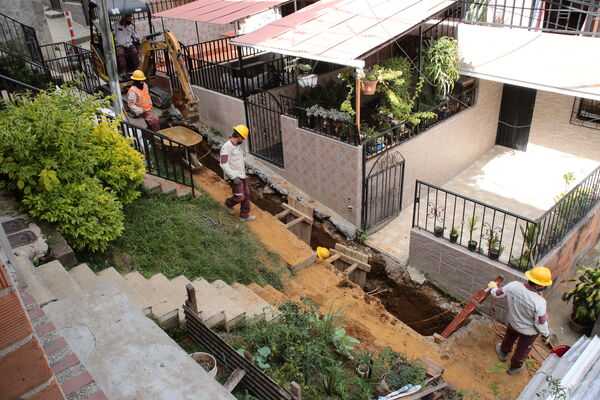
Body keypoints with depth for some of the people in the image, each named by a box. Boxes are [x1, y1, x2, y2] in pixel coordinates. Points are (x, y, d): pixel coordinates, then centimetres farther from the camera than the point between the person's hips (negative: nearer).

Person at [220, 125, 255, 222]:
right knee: (239, 197, -4)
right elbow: (223, 164, -26)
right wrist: (234, 177, -27)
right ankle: (229, 203, 28)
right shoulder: (227, 147, -23)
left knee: (246, 194, 10)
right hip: (233, 177, -9)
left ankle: (244, 216, 20)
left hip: (240, 175, 9)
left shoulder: (235, 145, 6)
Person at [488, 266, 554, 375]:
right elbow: (541, 323, -25)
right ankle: (514, 367, 53)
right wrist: (546, 334, -5)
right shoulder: (539, 302, -40)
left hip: (512, 323, 3)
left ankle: (503, 353, 64)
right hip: (529, 331, -3)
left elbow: (497, 293, -10)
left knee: (509, 339, 36)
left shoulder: (513, 285, -30)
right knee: (522, 350, 27)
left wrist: (493, 287, 13)